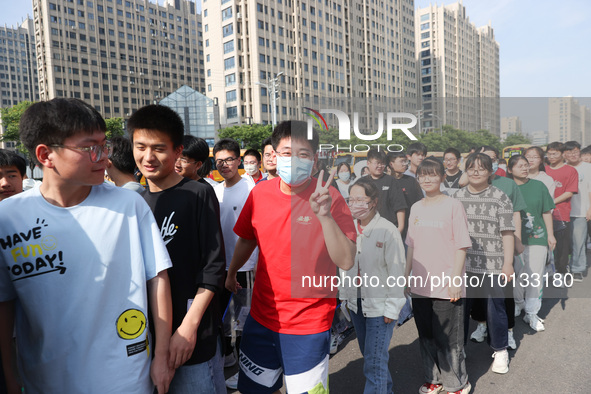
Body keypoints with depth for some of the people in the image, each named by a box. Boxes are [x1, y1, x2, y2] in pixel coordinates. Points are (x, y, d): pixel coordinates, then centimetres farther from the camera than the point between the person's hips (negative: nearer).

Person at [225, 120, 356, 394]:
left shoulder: (330, 197, -15)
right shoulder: (259, 193, -3)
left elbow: (346, 261, -23)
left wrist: (324, 215, -34)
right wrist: (231, 274, 26)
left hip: (309, 324, -4)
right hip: (261, 317, 4)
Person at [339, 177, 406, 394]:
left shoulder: (388, 230, -18)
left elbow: (396, 272, -14)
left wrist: (392, 308, -12)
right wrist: (344, 293, 11)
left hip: (379, 305, -6)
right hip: (356, 302, 6)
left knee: (375, 360, -2)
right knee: (368, 353, 21)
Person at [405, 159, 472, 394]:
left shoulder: (453, 205, -7)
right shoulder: (416, 208, 8)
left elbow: (461, 245, -8)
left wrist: (455, 279, -13)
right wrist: (406, 275, 12)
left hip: (447, 286, -5)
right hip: (420, 284, 5)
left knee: (448, 337, 5)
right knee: (426, 335, 15)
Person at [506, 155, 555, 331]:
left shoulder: (538, 186, 1)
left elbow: (546, 212, 6)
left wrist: (550, 234, 3)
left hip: (537, 237, 0)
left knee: (535, 276, 2)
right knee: (517, 274, 10)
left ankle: (531, 313, 16)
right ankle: (518, 304, 34)